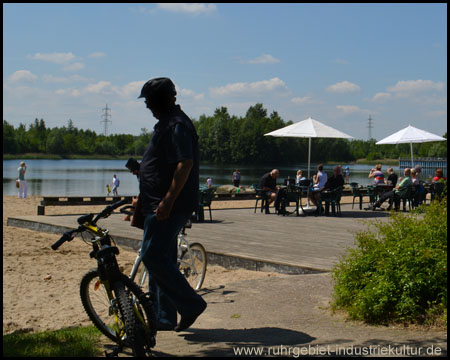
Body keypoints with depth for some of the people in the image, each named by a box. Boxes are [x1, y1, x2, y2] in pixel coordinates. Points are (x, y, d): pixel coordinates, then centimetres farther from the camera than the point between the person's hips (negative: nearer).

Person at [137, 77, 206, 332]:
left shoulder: (176, 125, -14)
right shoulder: (169, 123, 19)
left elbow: (185, 164, -26)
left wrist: (168, 200, -29)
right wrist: (143, 201, 28)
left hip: (169, 207, -11)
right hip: (161, 206, 11)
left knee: (153, 257, -12)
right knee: (161, 258, 12)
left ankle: (191, 304, -4)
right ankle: (164, 318, 19)